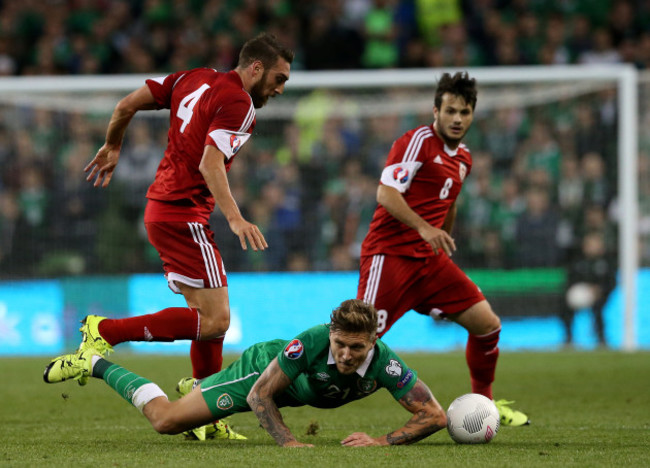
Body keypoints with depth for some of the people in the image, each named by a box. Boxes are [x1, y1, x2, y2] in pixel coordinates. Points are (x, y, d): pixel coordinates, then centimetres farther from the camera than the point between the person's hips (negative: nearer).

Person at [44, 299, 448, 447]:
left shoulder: (385, 364, -38)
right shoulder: (310, 343, -44)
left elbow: (436, 415, -33)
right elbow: (260, 394, -31)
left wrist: (383, 441, -44)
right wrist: (288, 441, -41)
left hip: (301, 387, 5)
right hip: (261, 368, -5)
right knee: (165, 419, 4)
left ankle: (198, 387, 66)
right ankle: (95, 364, 25)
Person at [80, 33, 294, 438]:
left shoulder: (195, 80, 13)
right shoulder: (238, 103, -11)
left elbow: (126, 106, 13)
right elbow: (210, 163, -24)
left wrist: (112, 148, 29)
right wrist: (235, 218, -31)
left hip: (162, 209, 10)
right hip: (184, 216, -10)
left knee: (211, 318, 11)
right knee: (214, 320, -13)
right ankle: (105, 332, -10)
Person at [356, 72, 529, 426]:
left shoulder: (463, 158, 15)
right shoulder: (418, 141, -10)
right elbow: (386, 193, -19)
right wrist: (423, 227, -29)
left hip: (429, 258, 7)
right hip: (390, 254, -7)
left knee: (487, 324, 0)